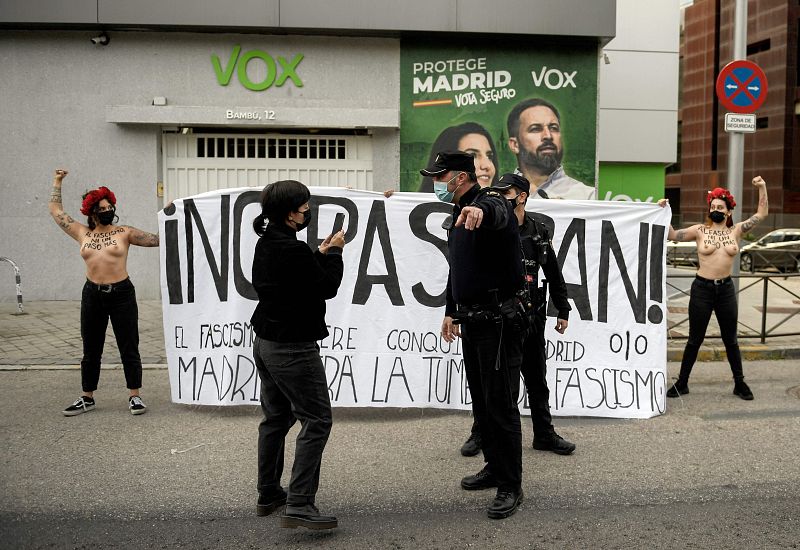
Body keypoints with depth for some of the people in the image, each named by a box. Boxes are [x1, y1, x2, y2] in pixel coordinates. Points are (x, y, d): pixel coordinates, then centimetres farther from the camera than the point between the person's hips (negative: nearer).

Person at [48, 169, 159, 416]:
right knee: (91, 351, 11)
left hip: (121, 294, -3)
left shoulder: (124, 232, 1)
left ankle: (135, 396, 9)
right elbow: (56, 211, 18)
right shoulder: (83, 234, 9)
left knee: (129, 348, 1)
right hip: (92, 295, 3)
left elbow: (157, 239, 1)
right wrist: (57, 182, 22)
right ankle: (87, 398, 22)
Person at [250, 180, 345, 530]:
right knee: (316, 421, -4)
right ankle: (299, 505, -8)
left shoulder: (265, 244, 6)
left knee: (276, 417, 19)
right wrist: (334, 252, 0)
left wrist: (320, 254, 12)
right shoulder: (293, 250, -23)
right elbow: (328, 288, -13)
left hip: (266, 342, 10)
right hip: (293, 348, -10)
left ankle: (268, 495, 28)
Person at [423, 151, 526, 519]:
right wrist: (450, 311, 27)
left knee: (500, 405, -5)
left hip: (498, 322, -9)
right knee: (481, 402, 17)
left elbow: (496, 215, -43)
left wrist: (480, 211, -66)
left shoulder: (490, 202, -15)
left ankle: (511, 487, 3)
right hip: (472, 322, 10)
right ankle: (495, 468, 31)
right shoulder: (458, 215, 15)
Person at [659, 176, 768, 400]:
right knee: (695, 339, 5)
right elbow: (673, 235, -4)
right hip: (702, 289, -2)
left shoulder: (736, 230, 5)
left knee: (731, 340, 13)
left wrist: (762, 188, -2)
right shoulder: (700, 230, 0)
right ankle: (682, 383, 16)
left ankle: (739, 383, 26)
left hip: (726, 289, 2)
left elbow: (762, 214, 5)